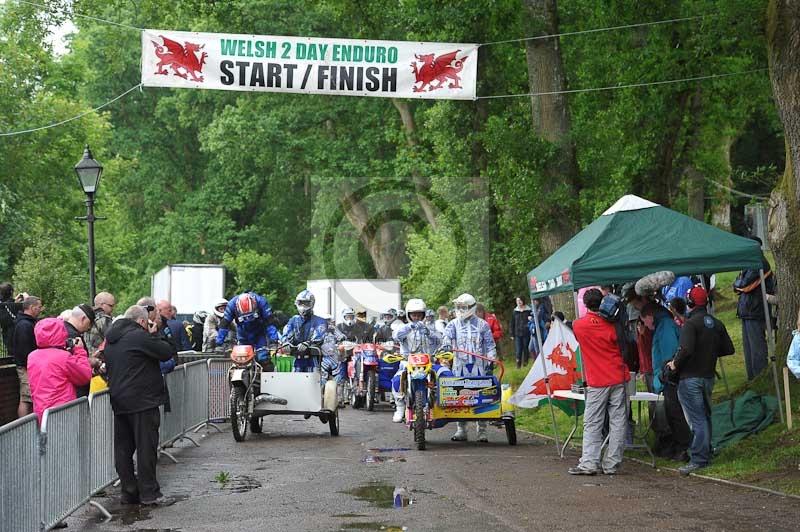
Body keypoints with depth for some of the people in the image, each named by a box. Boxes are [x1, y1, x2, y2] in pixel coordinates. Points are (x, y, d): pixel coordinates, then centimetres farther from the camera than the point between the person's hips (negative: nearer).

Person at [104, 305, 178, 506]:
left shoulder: (111, 339, 13)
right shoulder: (140, 337, -13)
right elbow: (168, 352, -11)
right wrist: (155, 334, 3)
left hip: (118, 401, 8)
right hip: (142, 400, -8)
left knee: (123, 448, 10)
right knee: (146, 447, -3)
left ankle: (129, 492, 14)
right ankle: (149, 493, -2)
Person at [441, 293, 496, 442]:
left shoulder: (482, 324, 8)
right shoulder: (454, 324, 10)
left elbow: (490, 345, 9)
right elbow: (447, 336, -6)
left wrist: (491, 361, 2)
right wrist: (445, 347, -27)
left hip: (478, 365, -1)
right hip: (460, 365, 1)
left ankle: (482, 431, 2)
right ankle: (461, 430, 8)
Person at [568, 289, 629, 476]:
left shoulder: (578, 325, -3)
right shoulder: (611, 325, -1)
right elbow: (622, 349, 5)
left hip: (596, 383, -1)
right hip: (618, 379, 1)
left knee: (592, 424, 3)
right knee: (618, 423, 5)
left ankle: (589, 463, -6)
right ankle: (612, 464, 4)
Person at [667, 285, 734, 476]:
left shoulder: (691, 324, -15)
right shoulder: (717, 324, 7)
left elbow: (686, 349, -27)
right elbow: (728, 349, 10)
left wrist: (675, 364, -11)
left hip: (690, 378, -7)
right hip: (708, 377, 7)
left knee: (697, 419, -7)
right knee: (705, 416, 18)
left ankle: (698, 459, -8)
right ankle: (705, 454, 26)